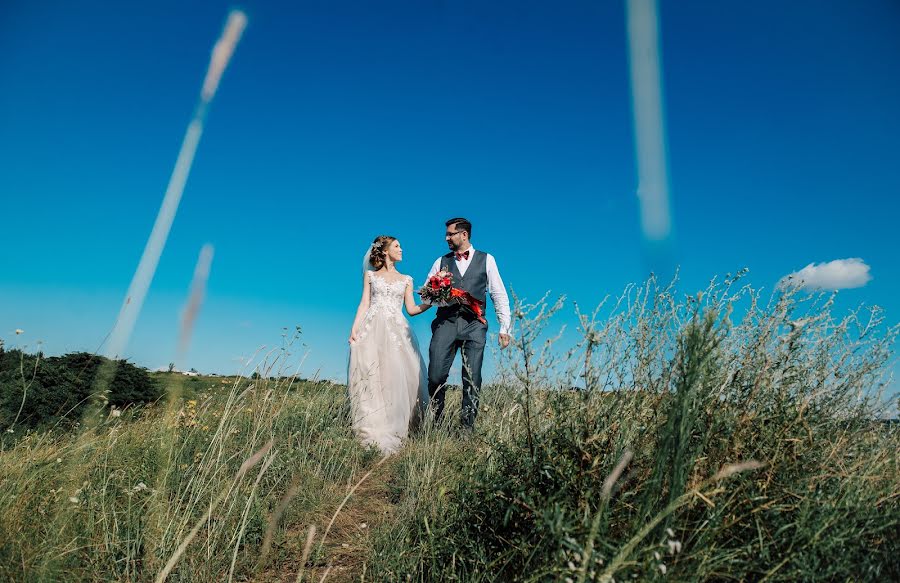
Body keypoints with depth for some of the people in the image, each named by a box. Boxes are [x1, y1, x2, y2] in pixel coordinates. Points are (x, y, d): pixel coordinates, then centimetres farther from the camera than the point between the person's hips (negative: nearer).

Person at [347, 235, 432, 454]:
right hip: (372, 329, -1)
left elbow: (411, 309, 13)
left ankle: (393, 433, -3)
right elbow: (364, 304, 8)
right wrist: (354, 329, -4)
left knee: (396, 378, -9)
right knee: (370, 378, -10)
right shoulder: (370, 275, 16)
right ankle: (372, 434, -6)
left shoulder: (406, 279, 20)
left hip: (397, 330, 1)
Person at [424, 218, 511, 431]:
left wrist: (504, 327, 0)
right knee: (436, 376, -6)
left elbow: (499, 295, 9)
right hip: (445, 323, 2)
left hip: (474, 325, -1)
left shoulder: (486, 260, 13)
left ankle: (467, 426, 9)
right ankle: (434, 421, 11)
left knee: (472, 379, -1)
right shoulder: (441, 262, 18)